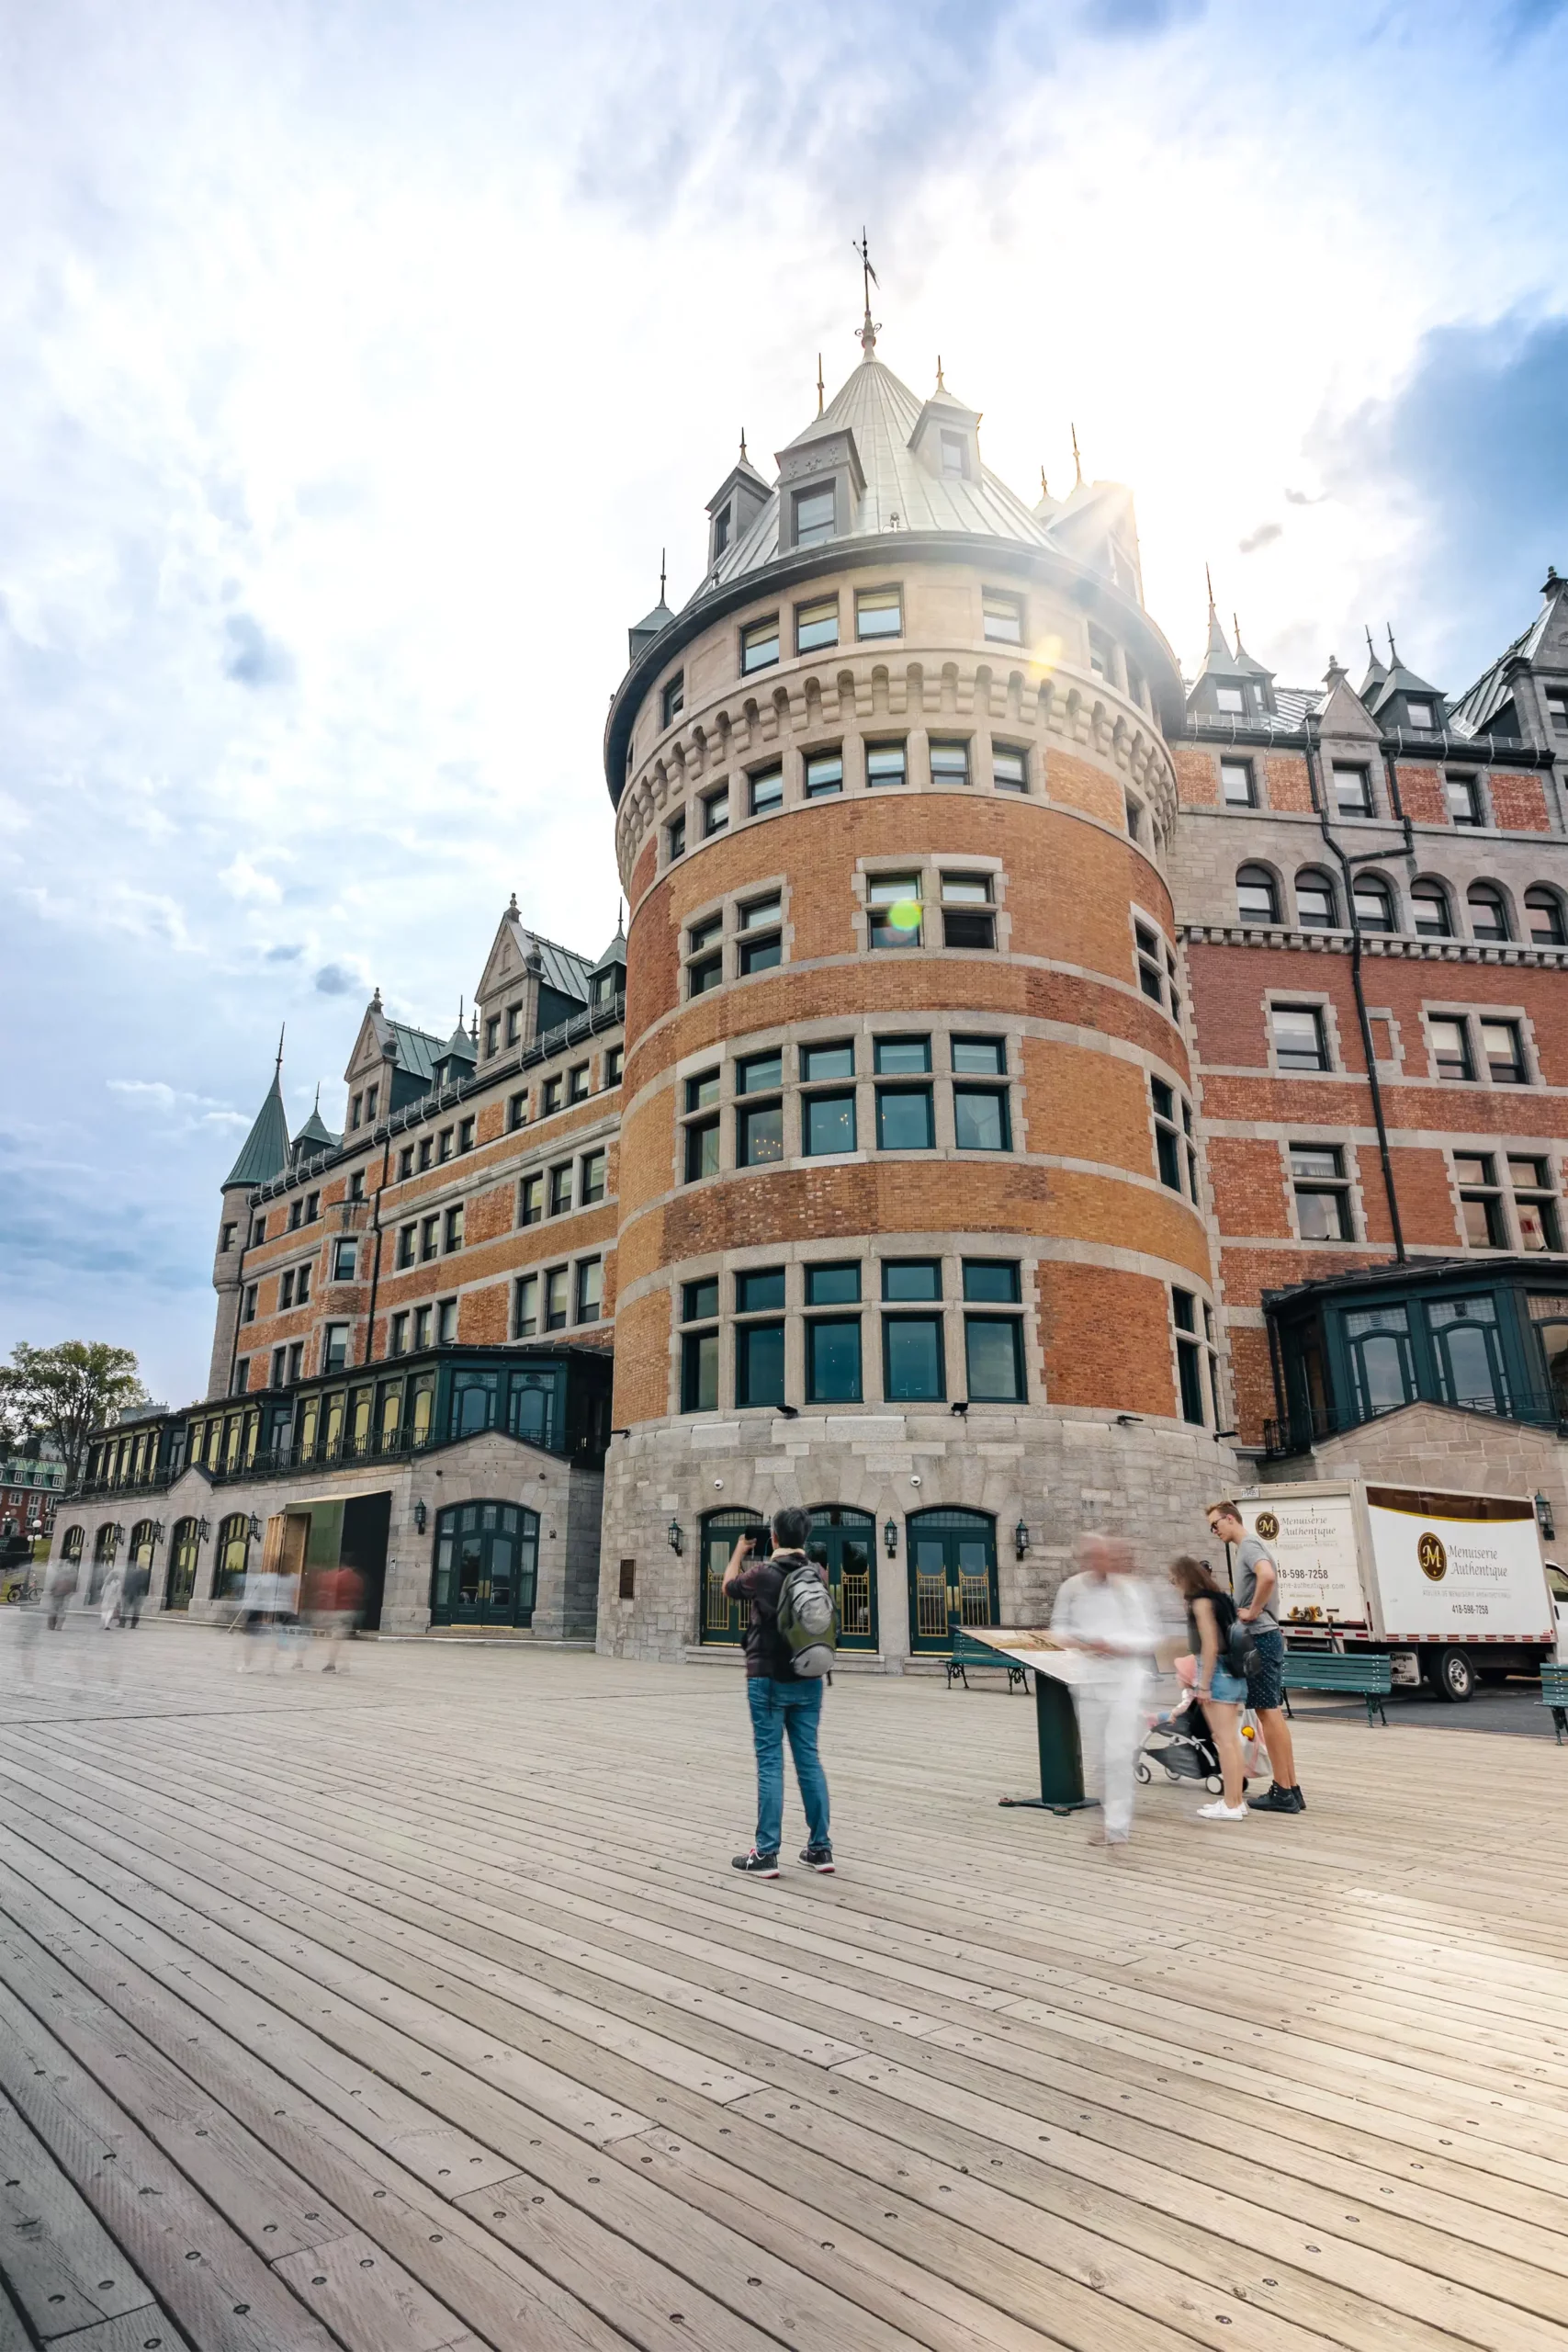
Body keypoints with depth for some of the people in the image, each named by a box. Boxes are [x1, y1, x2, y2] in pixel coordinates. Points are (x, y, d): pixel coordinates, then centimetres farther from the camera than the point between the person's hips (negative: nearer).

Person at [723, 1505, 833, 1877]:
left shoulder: (762, 1573, -13)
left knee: (770, 1763, 1)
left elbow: (729, 1586, 8)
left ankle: (766, 1854, 5)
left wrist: (740, 1550, 22)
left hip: (768, 1679, -4)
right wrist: (799, 1553, 22)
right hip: (807, 1680, 4)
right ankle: (820, 1847, 16)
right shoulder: (818, 1575, -2)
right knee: (809, 1759, 11)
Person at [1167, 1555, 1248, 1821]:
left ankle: (1231, 1805, 1)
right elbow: (1224, 1640, 14)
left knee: (1223, 1740, -4)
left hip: (1218, 1672, -9)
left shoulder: (1201, 1601, -12)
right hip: (1232, 1672, 9)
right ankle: (1236, 1800, 19)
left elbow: (1210, 1646, -17)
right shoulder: (1218, 1597, 14)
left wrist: (1204, 1685, -14)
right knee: (1231, 1739, 13)